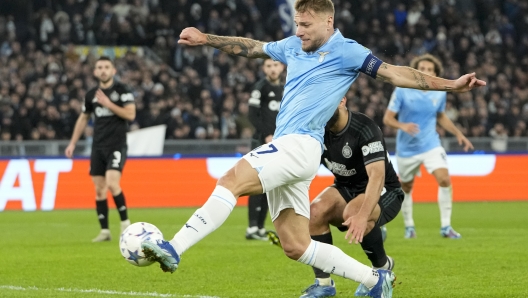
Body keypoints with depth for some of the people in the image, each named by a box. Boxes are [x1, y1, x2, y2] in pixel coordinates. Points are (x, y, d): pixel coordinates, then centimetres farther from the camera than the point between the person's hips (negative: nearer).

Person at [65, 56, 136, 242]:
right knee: (99, 189, 2)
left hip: (117, 145, -5)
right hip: (98, 147, 5)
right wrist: (72, 143, 18)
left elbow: (130, 114, -12)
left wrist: (108, 104, -17)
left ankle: (125, 221, -3)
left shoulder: (122, 90, -3)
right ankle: (104, 231, 8)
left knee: (112, 184, -20)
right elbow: (83, 118, 22)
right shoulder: (91, 95, 10)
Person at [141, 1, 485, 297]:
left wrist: (450, 84, -11)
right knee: (296, 246, 5)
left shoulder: (346, 51, -1)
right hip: (285, 150, 8)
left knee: (231, 180, -25)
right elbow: (250, 47, 34)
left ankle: (173, 250, -30)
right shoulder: (293, 47, 19)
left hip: (300, 145, -8)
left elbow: (395, 73, -3)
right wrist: (205, 39, 36)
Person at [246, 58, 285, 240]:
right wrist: (267, 136, -19)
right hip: (262, 143, -7)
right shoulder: (261, 87, -5)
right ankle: (252, 228, -13)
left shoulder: (284, 90, 16)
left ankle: (260, 228, 11)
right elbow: (253, 115, -12)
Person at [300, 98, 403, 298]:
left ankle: (382, 267, -9)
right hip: (346, 189, 5)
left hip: (383, 192, -5)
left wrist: (363, 214, -53)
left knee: (353, 213, -37)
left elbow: (377, 176, -38)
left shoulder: (364, 129, -26)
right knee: (315, 212, -25)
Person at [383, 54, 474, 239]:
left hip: (431, 145, 1)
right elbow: (387, 118, -12)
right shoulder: (402, 91, -12)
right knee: (406, 188, 11)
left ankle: (445, 227, -9)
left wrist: (458, 134, 13)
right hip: (407, 148, -1)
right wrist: (402, 126, -32)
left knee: (444, 180, -18)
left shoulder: (439, 93, -1)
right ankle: (409, 227, 35)